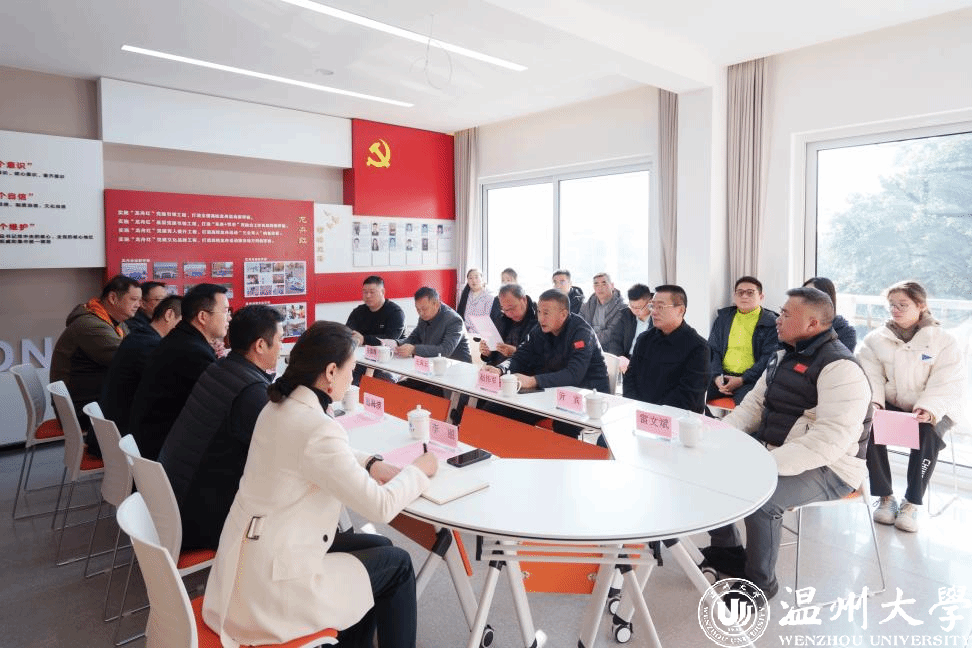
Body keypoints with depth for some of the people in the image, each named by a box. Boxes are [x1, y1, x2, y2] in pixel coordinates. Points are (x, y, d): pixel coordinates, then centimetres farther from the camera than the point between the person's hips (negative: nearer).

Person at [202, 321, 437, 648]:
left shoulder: (281, 406, 0)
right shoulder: (317, 428, -28)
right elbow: (381, 507, -22)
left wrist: (371, 464, 4)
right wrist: (419, 470, -5)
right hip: (267, 586, -8)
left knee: (378, 547, 19)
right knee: (396, 564, 7)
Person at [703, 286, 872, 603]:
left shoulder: (839, 368, -21)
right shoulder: (785, 355, 9)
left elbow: (830, 440, -30)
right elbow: (755, 404, 12)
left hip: (828, 469, -9)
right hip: (771, 450, 9)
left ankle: (761, 582, -4)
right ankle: (727, 550, 19)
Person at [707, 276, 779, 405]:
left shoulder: (771, 322, 4)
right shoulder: (723, 317, 18)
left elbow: (769, 358, -4)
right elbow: (712, 349, 15)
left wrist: (742, 380, -13)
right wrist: (717, 376, -4)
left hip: (751, 380, -4)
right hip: (723, 376, 4)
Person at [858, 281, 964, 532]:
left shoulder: (944, 341, -1)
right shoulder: (875, 339, 5)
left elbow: (946, 386, -11)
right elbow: (870, 377, -4)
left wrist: (929, 410, -28)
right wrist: (873, 402, -24)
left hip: (931, 411, -1)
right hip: (890, 406, 2)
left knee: (927, 435, -34)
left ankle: (912, 502, -16)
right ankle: (885, 497, -12)